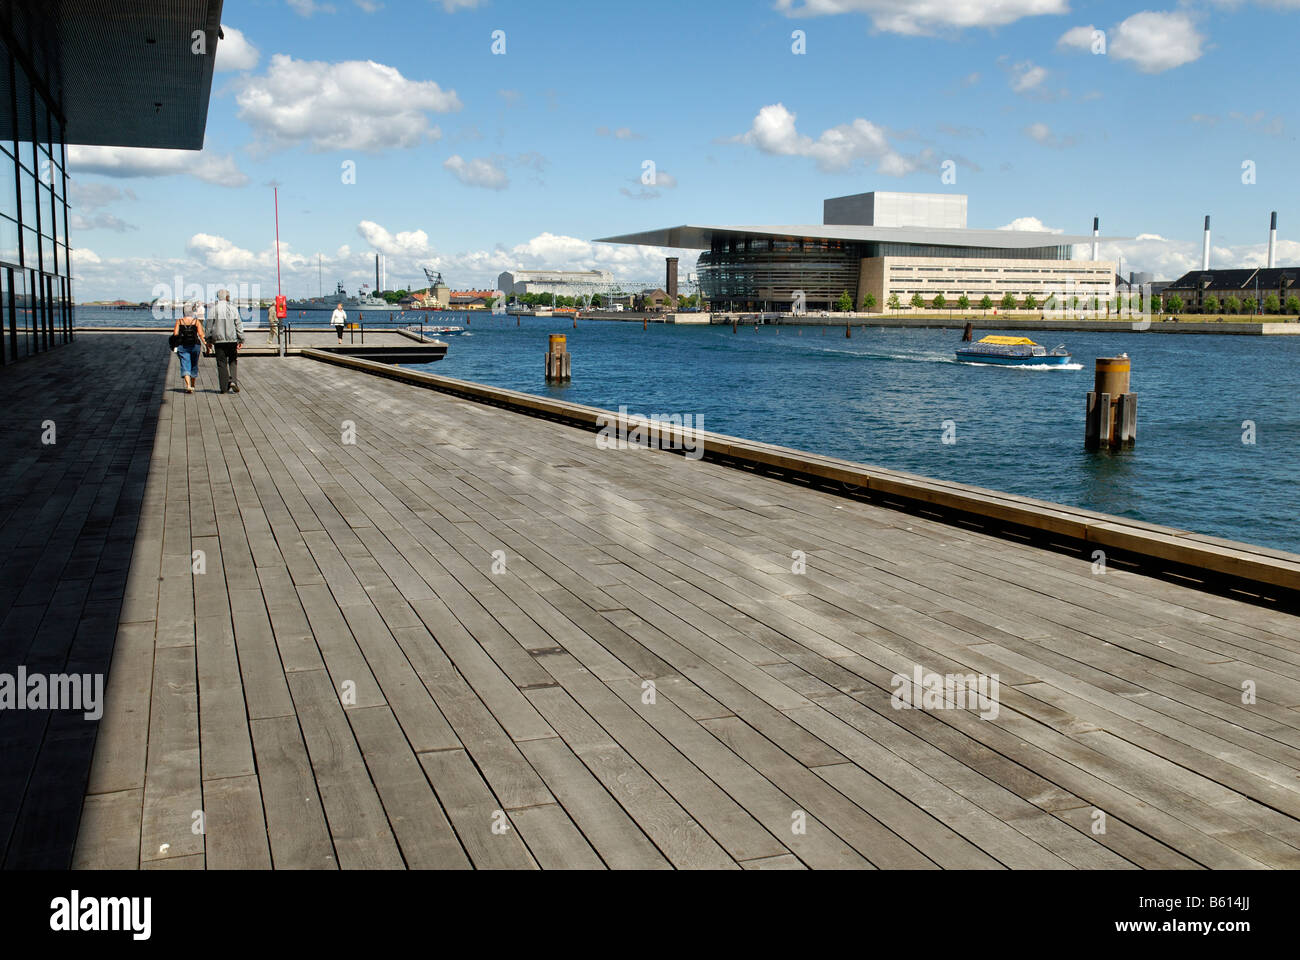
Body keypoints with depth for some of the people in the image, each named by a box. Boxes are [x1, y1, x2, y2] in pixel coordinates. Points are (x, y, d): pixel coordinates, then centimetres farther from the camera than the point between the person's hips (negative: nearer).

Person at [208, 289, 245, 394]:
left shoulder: (214, 309, 0)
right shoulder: (232, 308, 0)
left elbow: (209, 325, 2)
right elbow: (238, 324, -1)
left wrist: (209, 340, 9)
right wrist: (241, 339, 2)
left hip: (218, 339, 0)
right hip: (232, 339, 0)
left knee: (221, 363, 4)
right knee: (232, 362, 12)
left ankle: (224, 387, 4)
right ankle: (233, 381, -8)